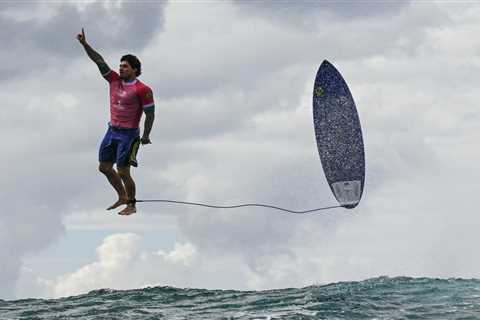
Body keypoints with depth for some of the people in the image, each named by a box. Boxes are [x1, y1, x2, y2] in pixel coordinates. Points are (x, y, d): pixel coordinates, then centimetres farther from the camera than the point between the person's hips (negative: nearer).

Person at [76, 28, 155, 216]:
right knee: (104, 167, 12)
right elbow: (99, 61, 1)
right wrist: (85, 44, -6)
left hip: (129, 134, -7)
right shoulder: (114, 80, 4)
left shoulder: (142, 90, -13)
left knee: (123, 172, -7)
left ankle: (131, 205, 8)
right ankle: (122, 197, 27)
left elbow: (150, 114, -10)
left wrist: (146, 136, -11)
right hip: (112, 130, 7)